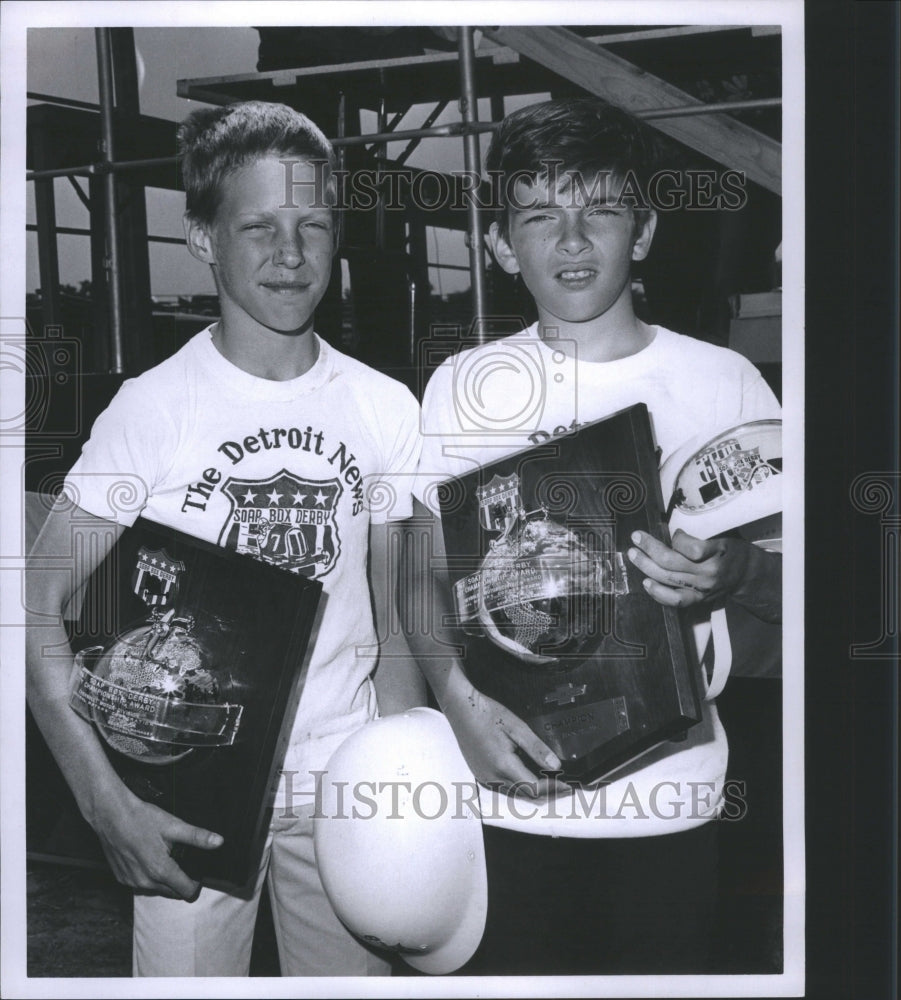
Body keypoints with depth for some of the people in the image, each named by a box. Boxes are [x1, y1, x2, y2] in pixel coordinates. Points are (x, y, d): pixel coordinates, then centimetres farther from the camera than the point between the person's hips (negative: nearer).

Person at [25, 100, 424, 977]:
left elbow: (399, 621, 7)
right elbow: (38, 607, -9)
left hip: (343, 782, 3)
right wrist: (106, 802, -17)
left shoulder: (387, 410, 1)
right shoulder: (152, 409, -9)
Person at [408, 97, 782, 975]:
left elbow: (789, 590, 3)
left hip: (668, 798, 0)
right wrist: (462, 704, -14)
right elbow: (426, 572, 3)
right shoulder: (466, 385, 1)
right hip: (508, 789, 1)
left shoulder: (723, 382, -1)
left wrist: (734, 575, -20)